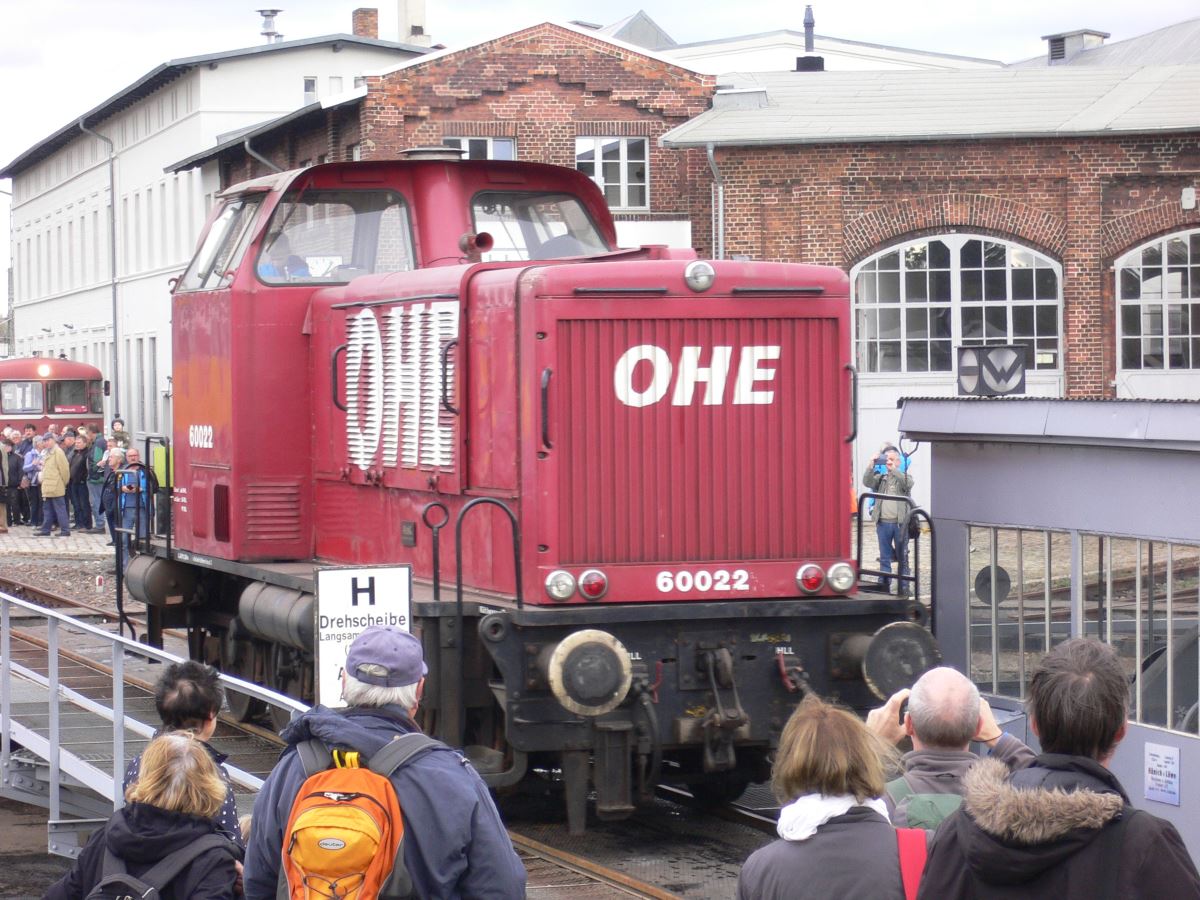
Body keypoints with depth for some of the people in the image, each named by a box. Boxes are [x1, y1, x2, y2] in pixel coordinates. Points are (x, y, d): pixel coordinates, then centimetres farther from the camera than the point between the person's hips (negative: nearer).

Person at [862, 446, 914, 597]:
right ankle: (883, 586, 10)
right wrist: (871, 466, -15)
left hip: (900, 523, -2)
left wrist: (893, 469, -19)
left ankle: (903, 588, 5)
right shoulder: (880, 478, 14)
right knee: (884, 558, 6)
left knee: (902, 557, 2)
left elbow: (907, 483, -14)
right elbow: (867, 482, -3)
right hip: (883, 523, 2)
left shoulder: (905, 477, 8)